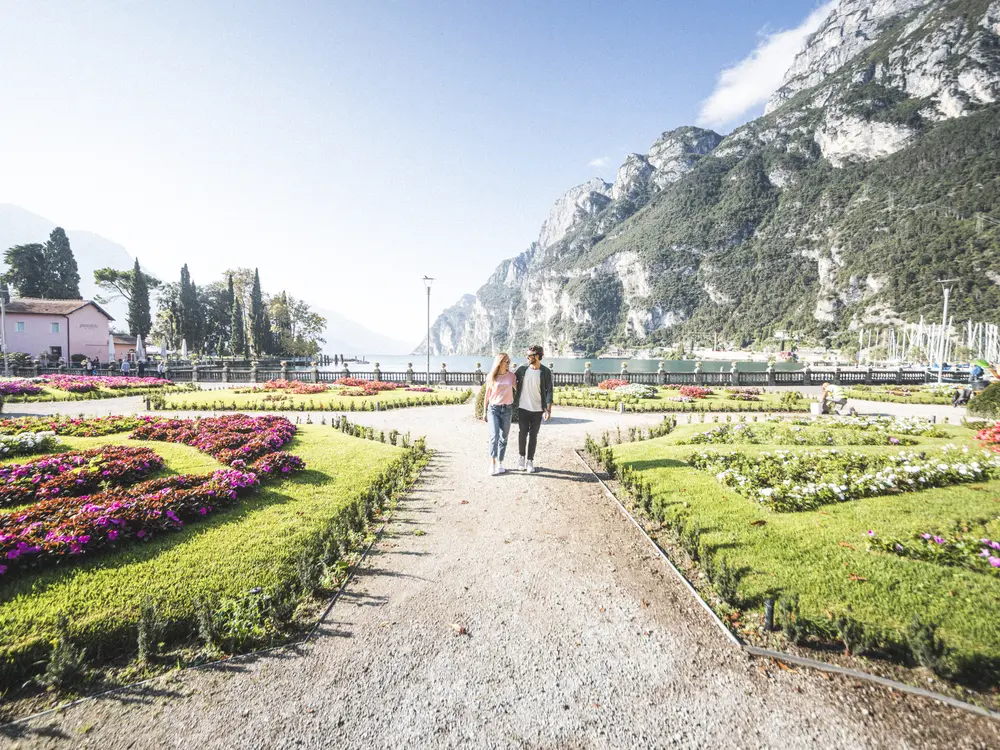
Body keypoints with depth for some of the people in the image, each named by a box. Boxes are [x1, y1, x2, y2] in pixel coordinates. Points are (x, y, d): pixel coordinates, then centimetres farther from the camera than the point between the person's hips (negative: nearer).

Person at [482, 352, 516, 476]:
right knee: (494, 436, -14)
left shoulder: (511, 375, 1)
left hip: (507, 409, 2)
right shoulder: (491, 377, -1)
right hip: (493, 408, -2)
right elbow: (487, 395, 6)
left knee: (503, 437, 6)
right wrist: (485, 412, 8)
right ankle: (492, 464, -10)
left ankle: (500, 463, 17)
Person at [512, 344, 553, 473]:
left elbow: (549, 391, -5)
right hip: (523, 408, 1)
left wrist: (548, 410, -12)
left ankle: (530, 460, 17)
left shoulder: (545, 372, -5)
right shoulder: (522, 369, -2)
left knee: (533, 435, 6)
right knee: (522, 433, 5)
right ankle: (521, 456, 26)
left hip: (537, 409, -1)